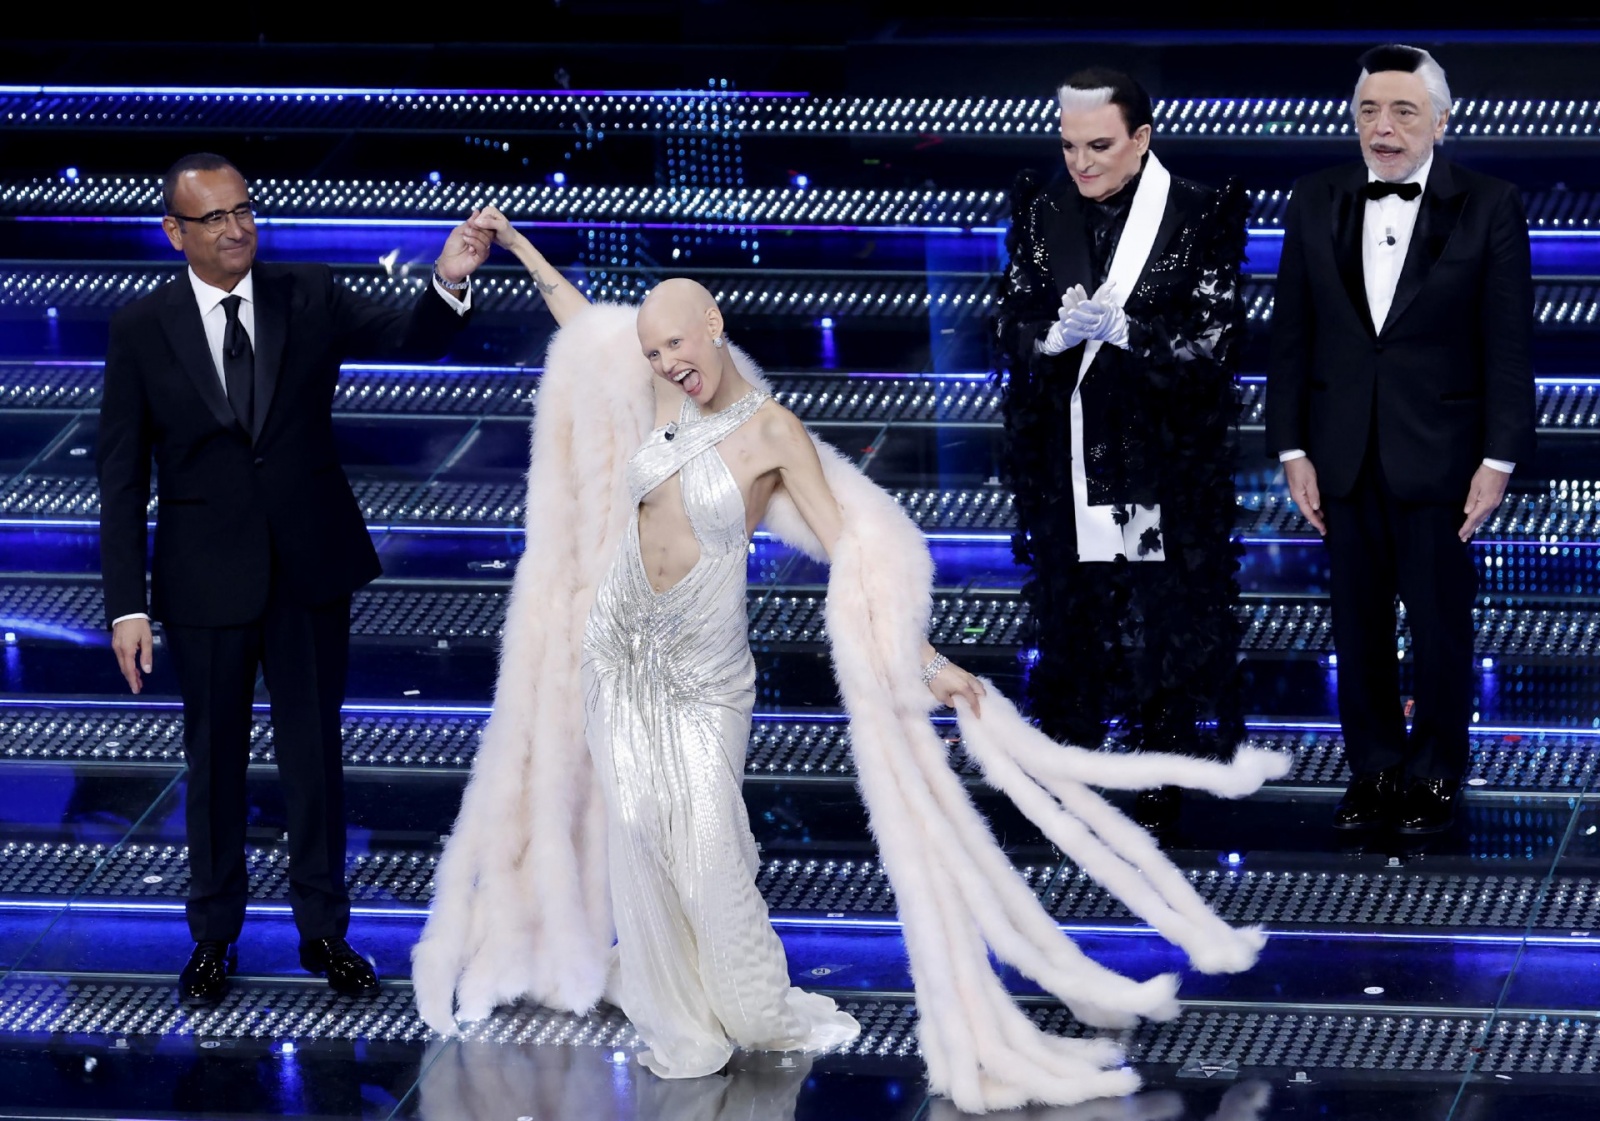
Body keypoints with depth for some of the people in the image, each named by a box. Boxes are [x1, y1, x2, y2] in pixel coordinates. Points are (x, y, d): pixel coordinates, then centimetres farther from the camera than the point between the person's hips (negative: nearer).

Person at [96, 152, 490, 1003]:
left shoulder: (311, 300, -3)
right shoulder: (140, 330, -6)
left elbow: (408, 339, -16)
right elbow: (122, 477, -5)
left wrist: (449, 284, -39)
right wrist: (127, 606, -10)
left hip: (311, 569, 1)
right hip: (207, 580, -1)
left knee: (314, 751, 11)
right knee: (214, 760, 12)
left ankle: (323, 930, 25)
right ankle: (215, 935, 27)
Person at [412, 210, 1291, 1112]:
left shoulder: (770, 431, -12)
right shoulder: (663, 396, 0)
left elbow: (852, 552, -13)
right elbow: (585, 322, 20)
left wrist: (924, 658, -19)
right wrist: (516, 246, 26)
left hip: (704, 664, -4)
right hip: (620, 643, 4)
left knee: (709, 838, -11)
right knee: (640, 828, 2)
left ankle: (755, 1010, 8)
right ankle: (679, 1025, 15)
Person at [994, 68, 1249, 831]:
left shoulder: (1201, 218, -8)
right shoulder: (1040, 214, 4)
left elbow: (1211, 340, -12)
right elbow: (1011, 327, 1)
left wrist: (1119, 329, -25)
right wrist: (1056, 335, -21)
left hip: (1162, 462, -3)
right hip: (1065, 460, 3)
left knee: (1162, 620, 2)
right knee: (1068, 617, 10)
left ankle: (1161, 790, 14)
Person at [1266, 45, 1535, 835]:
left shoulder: (1487, 207, -6)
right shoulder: (1316, 205, 4)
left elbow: (1509, 343, -6)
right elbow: (1291, 335, 6)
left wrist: (1499, 460, -9)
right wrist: (1292, 450, 1)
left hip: (1439, 457, -3)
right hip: (1345, 458, 3)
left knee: (1441, 624, 5)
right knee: (1358, 623, 10)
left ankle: (1435, 775, 18)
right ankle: (1372, 770, 22)